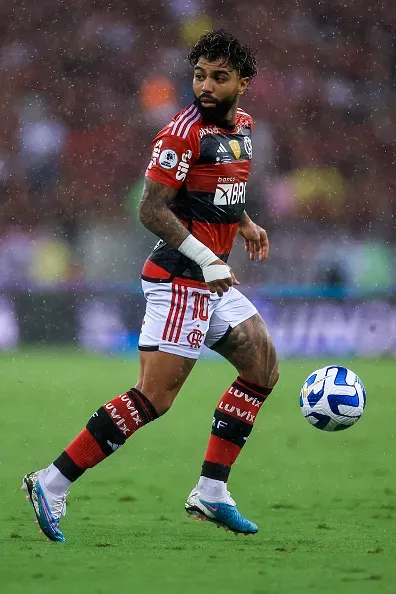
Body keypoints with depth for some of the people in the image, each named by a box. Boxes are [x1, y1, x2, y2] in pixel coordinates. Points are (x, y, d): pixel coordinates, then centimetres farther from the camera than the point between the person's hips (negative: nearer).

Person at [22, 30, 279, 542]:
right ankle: (52, 484, -11)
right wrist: (207, 260, -25)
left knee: (263, 367, 10)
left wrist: (244, 223, 16)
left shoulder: (242, 125, 11)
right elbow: (152, 210, -20)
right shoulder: (183, 133, -16)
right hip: (180, 281, -9)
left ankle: (210, 491, 12)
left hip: (212, 281, 9)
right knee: (153, 398, -14)